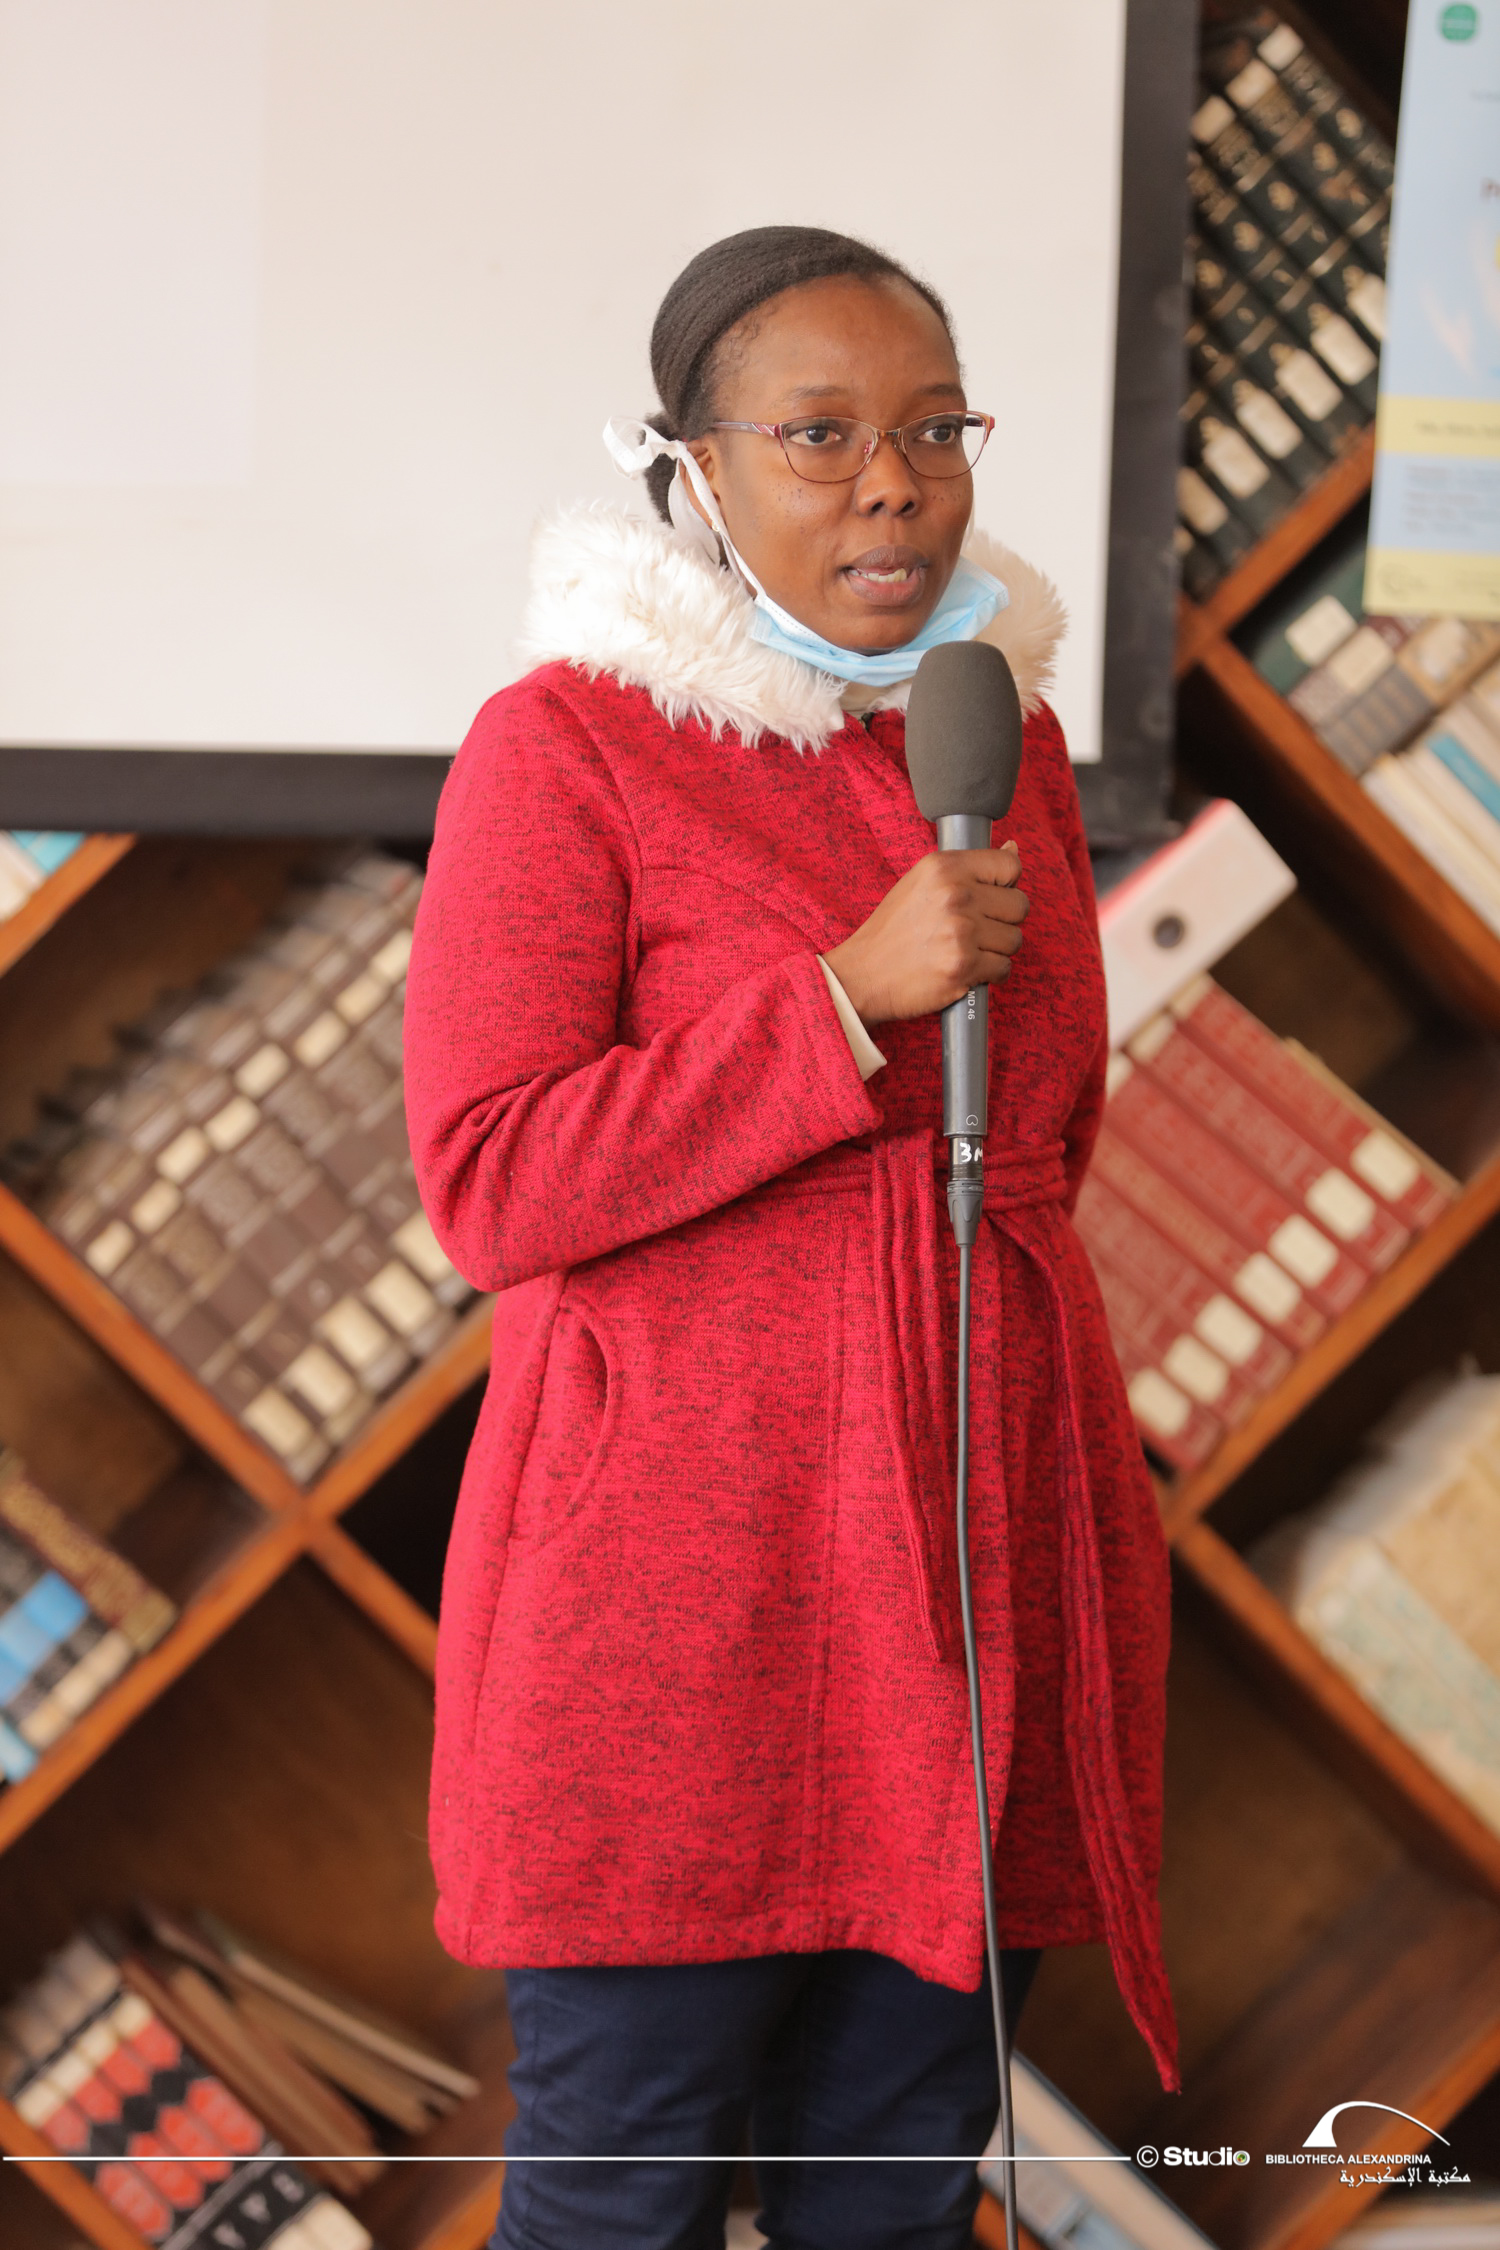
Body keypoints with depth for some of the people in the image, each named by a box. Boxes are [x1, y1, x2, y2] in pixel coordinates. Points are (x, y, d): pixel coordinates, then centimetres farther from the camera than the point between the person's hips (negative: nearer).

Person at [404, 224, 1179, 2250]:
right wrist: (853, 996, -18)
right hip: (682, 1580, -5)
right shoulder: (568, 742, -6)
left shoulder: (1009, 729, 11)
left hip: (975, 1544, 5)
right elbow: (490, 1187, -13)